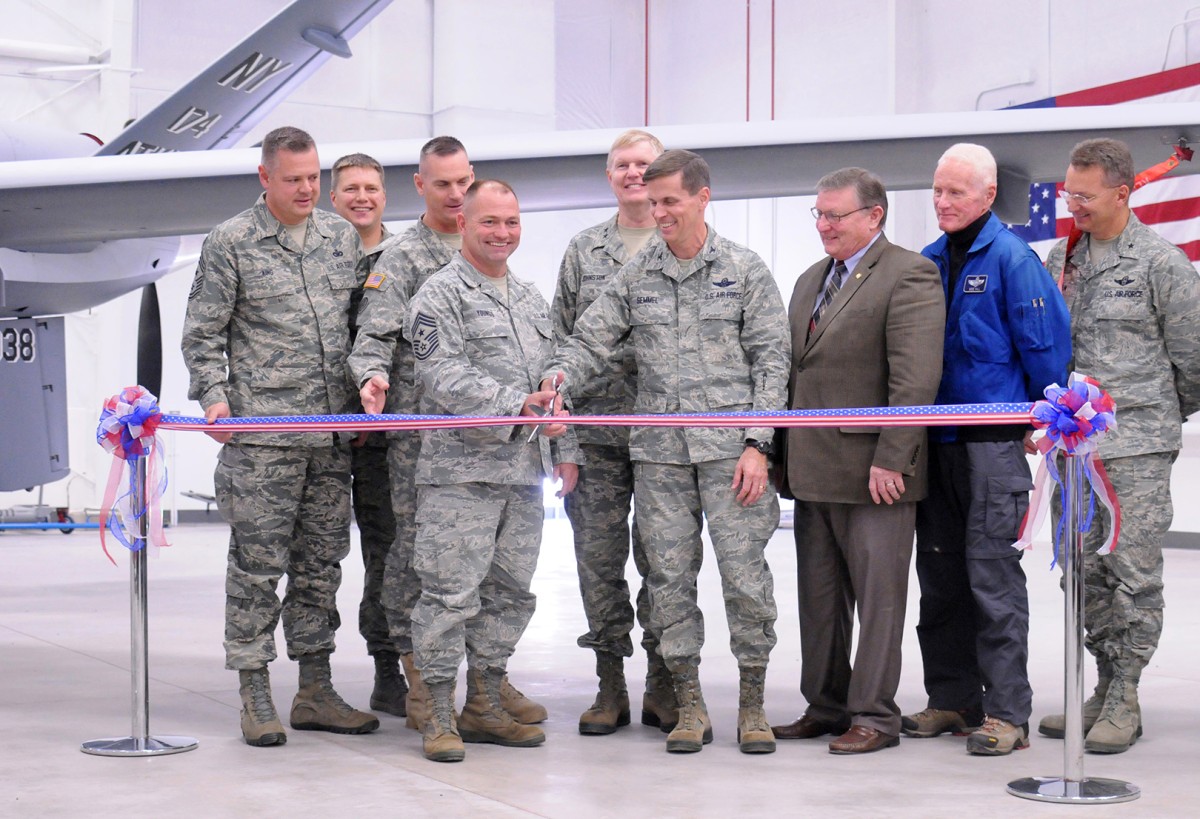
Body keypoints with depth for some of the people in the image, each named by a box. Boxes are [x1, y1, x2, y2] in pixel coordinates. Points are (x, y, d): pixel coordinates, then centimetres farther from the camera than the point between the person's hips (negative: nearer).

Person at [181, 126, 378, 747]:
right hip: (260, 432, -4)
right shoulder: (231, 242, 1)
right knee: (258, 565, -2)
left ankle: (314, 691, 18)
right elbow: (202, 333, 2)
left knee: (322, 561, 9)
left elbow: (358, 321, 18)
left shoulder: (341, 236, 13)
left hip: (333, 432, 5)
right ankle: (254, 694, 7)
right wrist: (214, 397, -11)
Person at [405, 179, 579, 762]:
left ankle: (485, 707, 22)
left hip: (524, 473, 7)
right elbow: (444, 376, -15)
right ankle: (439, 715, 4)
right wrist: (517, 407, -23)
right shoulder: (440, 295, -3)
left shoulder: (531, 299, 21)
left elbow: (551, 382, 24)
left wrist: (565, 450, 17)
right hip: (461, 470, -7)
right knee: (452, 593, -6)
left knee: (510, 592, 11)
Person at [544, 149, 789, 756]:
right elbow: (590, 340, 8)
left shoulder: (744, 270, 4)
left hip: (729, 448, -3)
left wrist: (757, 444, -7)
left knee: (744, 573, -3)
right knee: (670, 576, 5)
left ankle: (752, 704, 11)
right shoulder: (635, 277, 11)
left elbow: (771, 361, 1)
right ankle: (689, 706, 16)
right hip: (658, 452, 3)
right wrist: (559, 377, -15)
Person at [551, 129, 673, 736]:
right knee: (599, 559, 4)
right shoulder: (583, 252, 12)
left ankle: (662, 686, 14)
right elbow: (562, 340, 12)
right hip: (597, 434, 2)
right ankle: (610, 687, 14)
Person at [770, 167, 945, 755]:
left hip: (873, 472, -8)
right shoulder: (811, 280, 18)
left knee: (877, 596, 1)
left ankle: (875, 716, 9)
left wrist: (890, 460, -19)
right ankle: (826, 706, 23)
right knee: (818, 596, 13)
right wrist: (785, 453, 12)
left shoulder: (908, 275, -9)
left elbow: (916, 380, -16)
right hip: (813, 472, 8)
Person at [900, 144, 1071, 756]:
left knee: (992, 572, -6)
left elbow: (1047, 344, -8)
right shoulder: (928, 263, 11)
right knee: (939, 573, 10)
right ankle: (952, 700, 20)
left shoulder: (1012, 259, -8)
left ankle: (1007, 712, 0)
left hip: (993, 443, -7)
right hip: (935, 440, 7)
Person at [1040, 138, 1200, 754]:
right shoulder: (1062, 258, 11)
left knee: (1133, 572, -4)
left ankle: (1124, 702, 4)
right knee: (1084, 571, 9)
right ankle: (1105, 686, 20)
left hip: (1138, 447, -5)